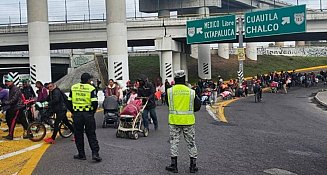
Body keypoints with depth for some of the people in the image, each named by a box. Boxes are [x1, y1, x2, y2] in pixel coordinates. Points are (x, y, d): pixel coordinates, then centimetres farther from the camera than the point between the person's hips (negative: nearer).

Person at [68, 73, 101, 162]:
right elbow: (95, 103, -12)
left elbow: (69, 101, 8)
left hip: (76, 114, 2)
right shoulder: (91, 88, -6)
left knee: (78, 135, 11)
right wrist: (93, 112, 4)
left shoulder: (73, 87, 6)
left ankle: (81, 154, 15)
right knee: (91, 135, 4)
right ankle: (95, 153, -3)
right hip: (88, 114, -2)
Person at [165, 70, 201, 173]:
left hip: (174, 121, 0)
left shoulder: (169, 91, -4)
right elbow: (197, 106, -1)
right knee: (191, 143, 11)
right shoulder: (191, 91, -6)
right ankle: (193, 166, 16)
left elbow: (169, 104, 8)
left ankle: (174, 165, 13)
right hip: (188, 121, 0)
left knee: (174, 142, 10)